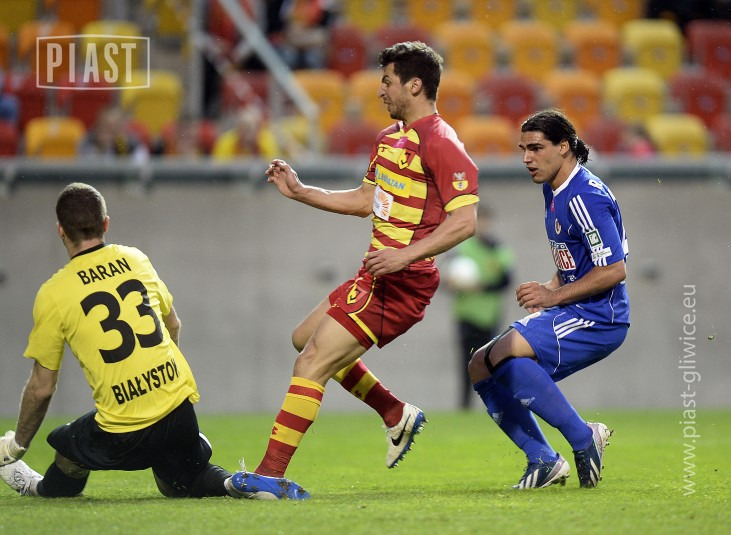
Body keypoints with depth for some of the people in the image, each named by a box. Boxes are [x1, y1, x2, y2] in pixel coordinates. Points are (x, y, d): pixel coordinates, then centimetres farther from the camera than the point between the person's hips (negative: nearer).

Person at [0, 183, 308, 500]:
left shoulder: (52, 294, -5)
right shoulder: (136, 260, 8)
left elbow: (42, 388, 1)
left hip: (122, 435, -4)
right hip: (179, 405, 4)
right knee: (183, 484, 22)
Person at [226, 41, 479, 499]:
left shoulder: (440, 144, -15)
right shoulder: (390, 138, 15)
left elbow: (465, 220, -22)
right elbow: (364, 201, 28)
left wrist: (407, 254, -30)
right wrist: (300, 192, 24)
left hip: (400, 283, -11)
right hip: (377, 275, 11)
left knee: (313, 362, -15)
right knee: (306, 338, 23)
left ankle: (270, 474, -15)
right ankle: (398, 415, 24)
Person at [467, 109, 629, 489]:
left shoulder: (585, 197, -18)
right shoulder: (554, 191, 13)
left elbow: (614, 270, -22)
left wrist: (554, 296, -19)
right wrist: (551, 287, 8)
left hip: (599, 319, -10)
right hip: (571, 315, 10)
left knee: (506, 353, -28)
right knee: (481, 368, 5)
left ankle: (584, 439, -17)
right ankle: (543, 461, 5)